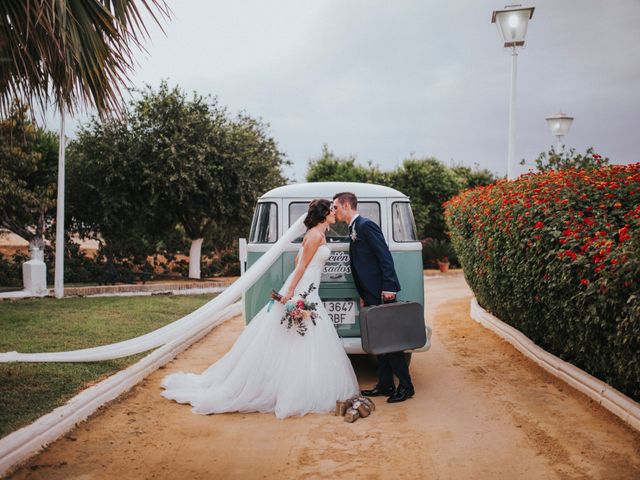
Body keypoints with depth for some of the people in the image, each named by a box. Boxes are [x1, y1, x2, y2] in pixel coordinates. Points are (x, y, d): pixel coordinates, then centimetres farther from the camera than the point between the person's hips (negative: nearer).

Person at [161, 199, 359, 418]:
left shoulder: (318, 234, 16)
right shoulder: (315, 235, -13)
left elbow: (298, 260, 23)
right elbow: (302, 265, -18)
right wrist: (290, 291, -20)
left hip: (308, 293, 10)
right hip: (300, 293, -10)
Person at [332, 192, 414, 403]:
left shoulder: (366, 225, -10)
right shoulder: (353, 230, 18)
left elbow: (385, 256, -17)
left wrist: (388, 287, -22)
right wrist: (363, 295, 16)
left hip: (382, 293, -10)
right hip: (371, 295, 10)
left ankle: (406, 386, 2)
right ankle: (385, 385, 18)